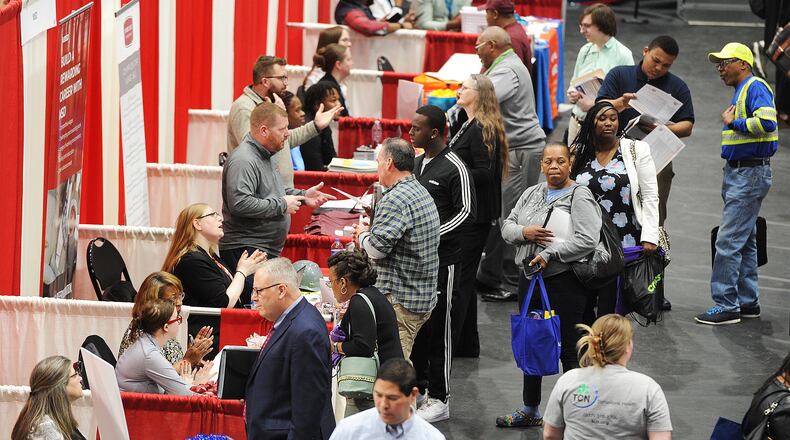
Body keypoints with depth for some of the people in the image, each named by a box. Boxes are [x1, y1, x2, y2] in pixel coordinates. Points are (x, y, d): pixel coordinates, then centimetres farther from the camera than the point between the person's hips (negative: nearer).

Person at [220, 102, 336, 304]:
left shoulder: (263, 156, 18)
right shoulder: (243, 160, -17)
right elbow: (239, 203, -28)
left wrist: (303, 196, 18)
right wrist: (281, 205, -19)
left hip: (267, 250, 11)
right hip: (245, 250, -11)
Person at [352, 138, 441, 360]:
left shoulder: (395, 200, -18)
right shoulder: (422, 193, 15)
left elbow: (377, 248, -20)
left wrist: (362, 235, 0)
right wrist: (369, 233, 16)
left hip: (400, 300, -10)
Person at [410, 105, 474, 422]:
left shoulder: (455, 168, -12)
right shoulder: (418, 163, 12)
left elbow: (466, 213, -15)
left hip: (442, 259, -8)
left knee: (438, 329, -4)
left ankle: (439, 399, 2)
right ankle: (417, 387, 24)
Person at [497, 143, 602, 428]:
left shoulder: (579, 196, -9)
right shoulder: (532, 194, 13)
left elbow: (587, 240, -19)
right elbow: (507, 227, 11)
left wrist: (549, 254, -22)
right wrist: (524, 232, -11)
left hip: (564, 282, -7)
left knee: (567, 348, -3)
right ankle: (530, 410, 27)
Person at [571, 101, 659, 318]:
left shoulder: (636, 150, 3)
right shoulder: (579, 154, 10)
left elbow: (650, 197, 0)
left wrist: (649, 237, -10)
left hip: (624, 243, -3)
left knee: (611, 304, -6)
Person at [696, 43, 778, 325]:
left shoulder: (755, 87, -13)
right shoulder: (741, 91, 17)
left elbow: (767, 122, -27)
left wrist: (733, 123, -17)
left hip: (750, 174, -11)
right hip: (738, 172, 11)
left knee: (728, 241, -12)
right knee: (745, 241, 15)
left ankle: (726, 305, -10)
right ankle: (747, 301, 21)